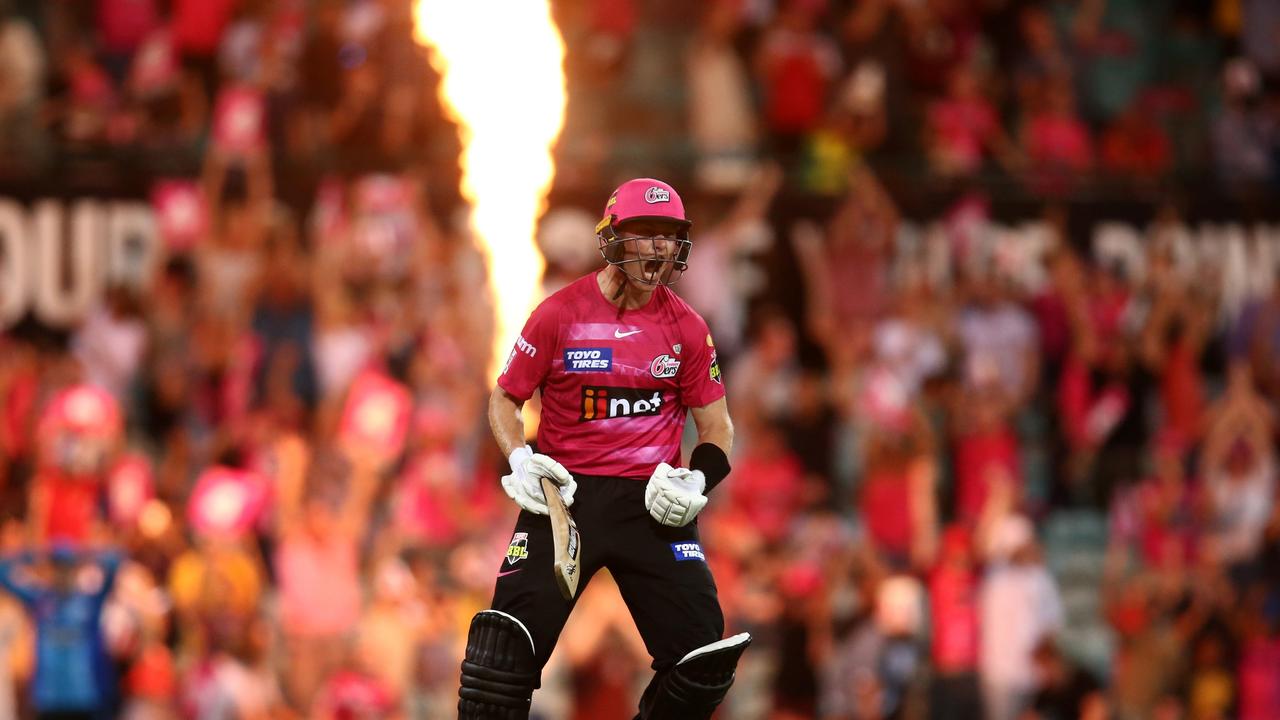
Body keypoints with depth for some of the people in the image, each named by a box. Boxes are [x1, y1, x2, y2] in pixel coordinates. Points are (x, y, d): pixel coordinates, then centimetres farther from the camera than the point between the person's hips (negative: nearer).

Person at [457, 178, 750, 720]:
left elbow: (717, 427, 12)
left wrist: (697, 480, -7)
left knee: (704, 659, -8)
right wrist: (520, 460, -11)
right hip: (563, 494, -2)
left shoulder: (687, 329, 4)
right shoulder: (560, 314, -2)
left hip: (651, 500, 2)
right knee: (505, 649, -15)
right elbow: (505, 398, 7)